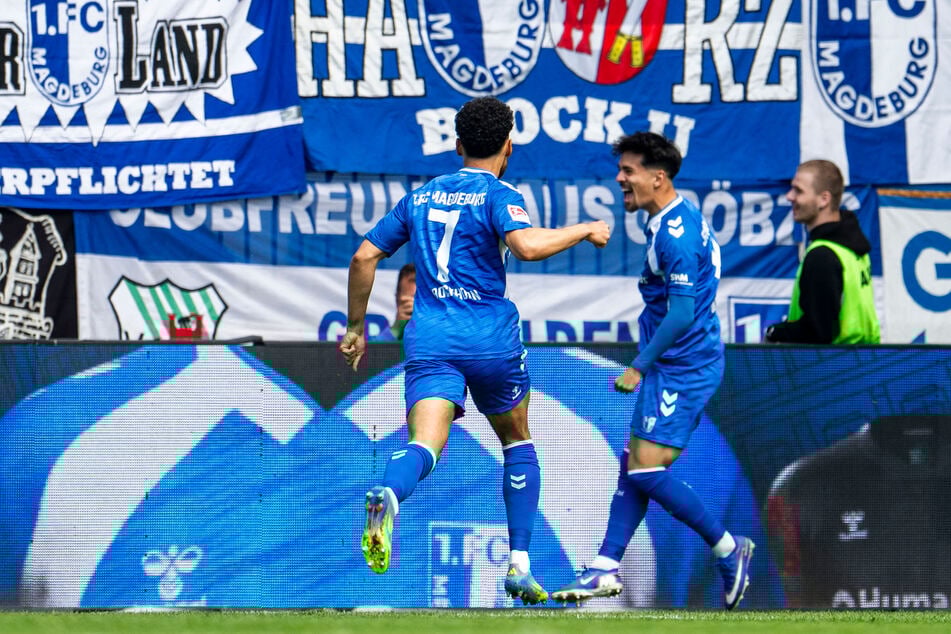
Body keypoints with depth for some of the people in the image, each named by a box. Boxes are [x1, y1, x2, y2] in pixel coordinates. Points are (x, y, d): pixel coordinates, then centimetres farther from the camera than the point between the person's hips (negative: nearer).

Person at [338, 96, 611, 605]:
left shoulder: (420, 196, 16)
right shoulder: (498, 196, -1)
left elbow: (363, 257, 16)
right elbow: (527, 244, -22)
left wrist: (354, 327, 25)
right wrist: (584, 230, -7)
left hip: (429, 339, 2)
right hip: (490, 338, -2)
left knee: (424, 445, -16)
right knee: (517, 441, 20)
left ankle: (387, 495, -52)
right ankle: (519, 564, 16)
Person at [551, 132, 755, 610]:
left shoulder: (674, 233, -20)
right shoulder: (677, 220, 12)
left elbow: (681, 314, -24)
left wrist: (640, 367, -18)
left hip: (682, 367, -10)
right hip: (674, 366, 10)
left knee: (646, 469, -10)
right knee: (634, 465, 9)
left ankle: (728, 550, 1)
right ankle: (606, 570, 10)